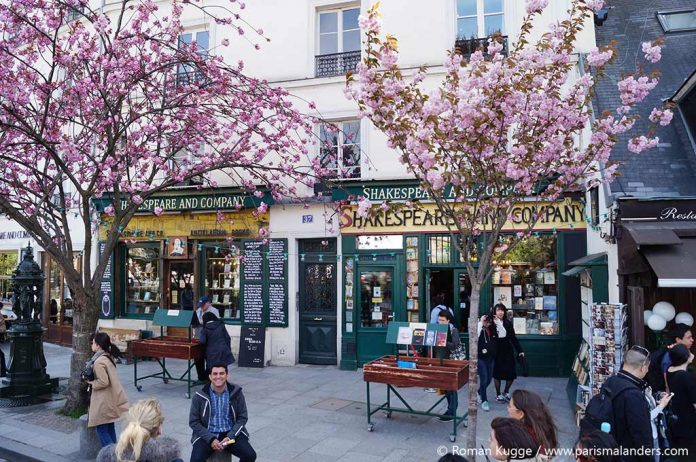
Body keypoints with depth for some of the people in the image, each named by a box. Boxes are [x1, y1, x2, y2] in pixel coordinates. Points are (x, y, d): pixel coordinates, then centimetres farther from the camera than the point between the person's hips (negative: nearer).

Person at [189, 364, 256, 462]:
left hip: (231, 433, 1)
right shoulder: (200, 396, -5)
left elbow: (242, 418, 2)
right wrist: (211, 439, -14)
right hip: (207, 434, -1)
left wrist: (230, 436, -14)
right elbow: (193, 422, -2)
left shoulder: (236, 393, -2)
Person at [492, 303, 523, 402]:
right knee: (497, 374, 7)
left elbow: (513, 338, 2)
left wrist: (519, 350, -1)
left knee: (511, 374, 5)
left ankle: (506, 392, 29)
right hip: (496, 353, -3)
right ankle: (498, 394, 26)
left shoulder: (508, 323, -1)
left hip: (508, 352, 3)